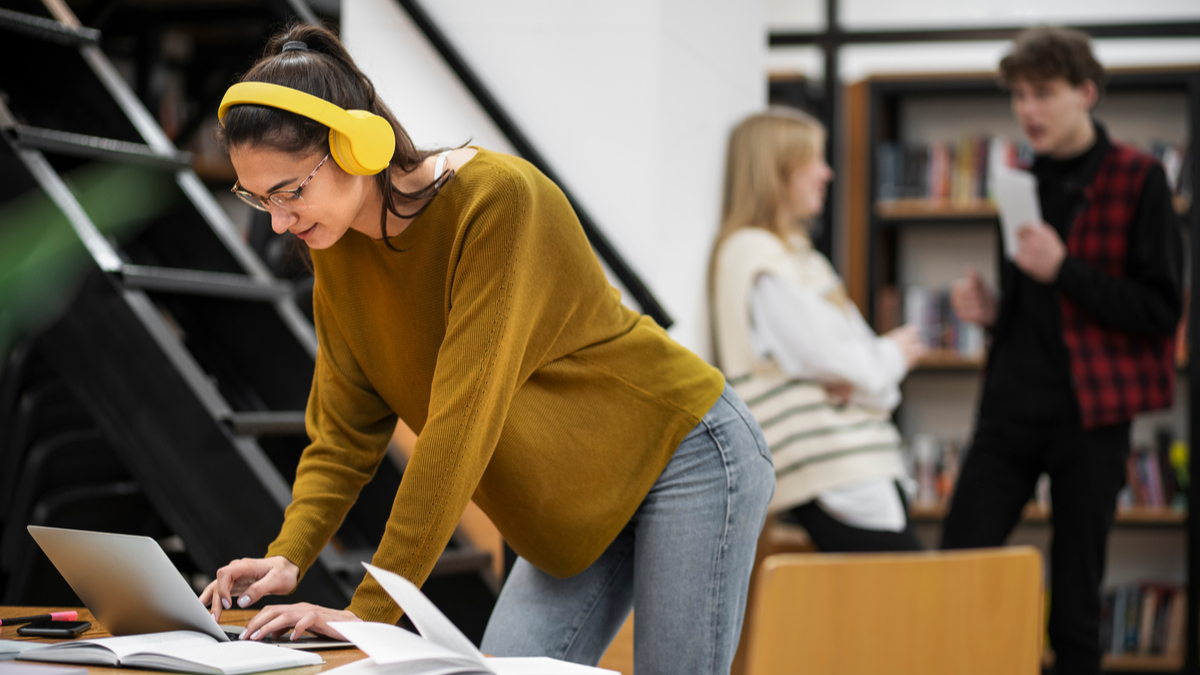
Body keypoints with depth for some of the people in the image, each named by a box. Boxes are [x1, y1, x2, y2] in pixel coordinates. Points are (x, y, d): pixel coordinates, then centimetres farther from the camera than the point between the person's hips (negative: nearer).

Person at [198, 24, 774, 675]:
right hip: (579, 507, 7)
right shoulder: (337, 250, -5)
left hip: (685, 452, -7)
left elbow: (461, 421, -32)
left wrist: (371, 608, -32)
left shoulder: (497, 198, -28)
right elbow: (344, 433, 0)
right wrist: (287, 558, -18)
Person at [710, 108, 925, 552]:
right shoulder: (754, 256, -11)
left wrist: (859, 382, -7)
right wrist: (890, 357, 2)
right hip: (825, 472, -10)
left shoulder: (795, 251, 22)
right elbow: (825, 355, -16)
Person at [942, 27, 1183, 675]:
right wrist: (990, 309, 3)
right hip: (1012, 404, 5)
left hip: (1090, 414, -5)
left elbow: (1161, 310, -10)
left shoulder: (1137, 181, -5)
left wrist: (1063, 269, -18)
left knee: (1075, 597, 2)